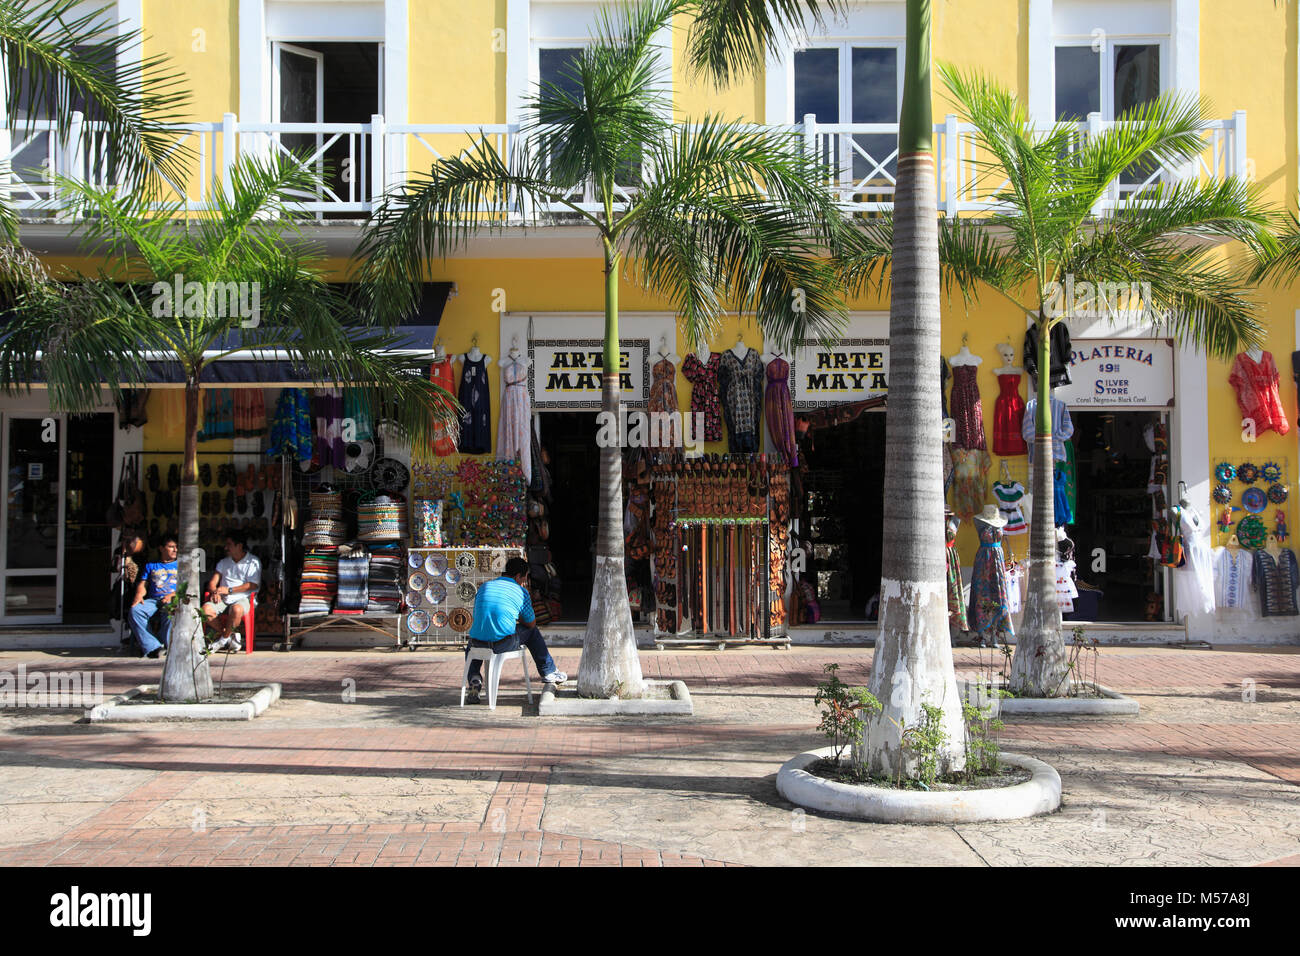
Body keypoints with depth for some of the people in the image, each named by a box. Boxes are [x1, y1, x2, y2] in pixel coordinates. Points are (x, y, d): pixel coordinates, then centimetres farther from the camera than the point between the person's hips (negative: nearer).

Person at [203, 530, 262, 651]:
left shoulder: (253, 562, 4)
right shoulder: (224, 562, 22)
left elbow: (253, 585, -7)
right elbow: (213, 582, 16)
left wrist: (229, 590, -11)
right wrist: (215, 592, -9)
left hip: (242, 598, -5)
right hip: (223, 599, 5)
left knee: (237, 609, -40)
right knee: (206, 609, -26)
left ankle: (224, 639, -15)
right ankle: (231, 636, -10)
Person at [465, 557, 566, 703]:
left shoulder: (484, 587, 14)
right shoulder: (521, 591, 3)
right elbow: (531, 623, 13)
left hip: (478, 643, 3)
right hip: (504, 644, -3)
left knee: (471, 647, 40)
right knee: (532, 631, 26)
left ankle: (474, 678, 13)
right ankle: (548, 673, 36)